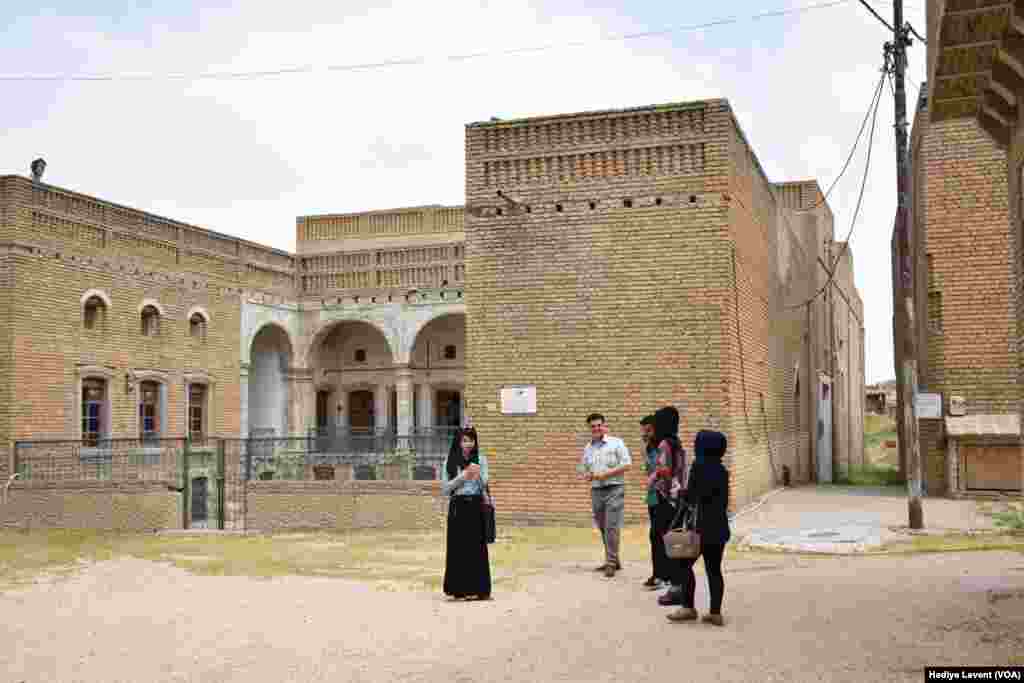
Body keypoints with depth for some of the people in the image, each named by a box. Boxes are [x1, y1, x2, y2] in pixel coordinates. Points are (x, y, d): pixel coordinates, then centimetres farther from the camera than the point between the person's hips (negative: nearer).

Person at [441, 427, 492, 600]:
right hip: (458, 507, 0)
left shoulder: (480, 460, 6)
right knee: (458, 547, 1)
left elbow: (483, 485, 0)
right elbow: (445, 489, 0)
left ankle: (480, 588, 4)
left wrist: (477, 475, -21)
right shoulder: (451, 462, 4)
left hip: (476, 506, 0)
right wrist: (462, 477, -11)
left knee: (478, 547, 0)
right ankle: (459, 589, 7)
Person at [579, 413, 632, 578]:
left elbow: (626, 465, -10)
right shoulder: (588, 448, 14)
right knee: (603, 528, 10)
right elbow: (584, 470, 20)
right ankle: (613, 561, 21)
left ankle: (611, 562, -5)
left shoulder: (616, 443, -2)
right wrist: (588, 476, -5)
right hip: (596, 491, 6)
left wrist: (605, 474, -15)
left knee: (612, 527, -10)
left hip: (614, 489, -6)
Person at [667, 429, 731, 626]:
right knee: (714, 569, 8)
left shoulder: (699, 465, -11)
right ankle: (715, 612, 8)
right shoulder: (722, 470, 9)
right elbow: (724, 500, 13)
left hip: (702, 526, -6)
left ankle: (688, 608, 5)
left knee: (686, 563, 5)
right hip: (720, 526, 7)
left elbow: (691, 497, -12)